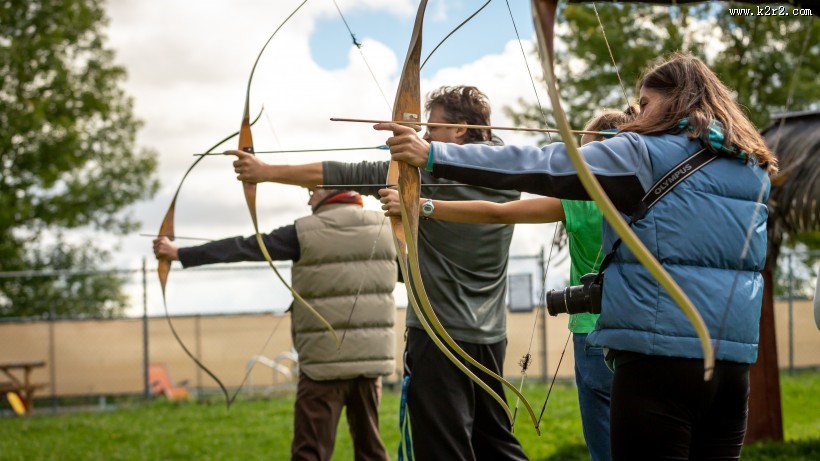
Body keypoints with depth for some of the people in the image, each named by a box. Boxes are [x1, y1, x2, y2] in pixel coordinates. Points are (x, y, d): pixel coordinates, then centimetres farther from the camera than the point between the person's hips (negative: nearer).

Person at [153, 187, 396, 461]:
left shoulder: (306, 232, -5)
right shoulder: (384, 227, 4)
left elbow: (244, 248, -2)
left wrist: (179, 254, 5)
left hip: (325, 359, -4)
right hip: (372, 356, 4)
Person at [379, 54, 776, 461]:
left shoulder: (646, 153, -5)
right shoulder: (752, 170, 12)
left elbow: (545, 166, -9)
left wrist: (435, 155, -8)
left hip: (661, 356, -7)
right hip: (733, 365, 7)